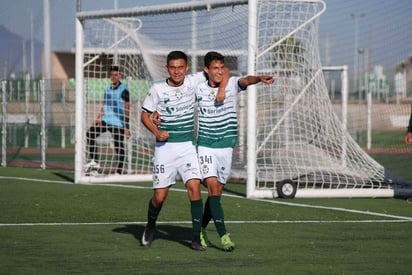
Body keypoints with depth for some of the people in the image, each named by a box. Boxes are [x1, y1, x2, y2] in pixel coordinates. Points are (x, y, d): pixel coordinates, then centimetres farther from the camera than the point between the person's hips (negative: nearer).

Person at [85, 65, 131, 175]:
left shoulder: (123, 90, -8)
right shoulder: (107, 90, 13)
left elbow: (127, 110, -9)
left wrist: (126, 127, -13)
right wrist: (99, 118, 5)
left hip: (118, 123, -6)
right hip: (106, 120, 6)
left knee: (119, 147, -1)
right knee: (90, 134, -9)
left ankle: (119, 171, 7)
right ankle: (94, 161, -5)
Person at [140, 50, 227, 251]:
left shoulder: (192, 82, -1)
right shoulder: (158, 89, -3)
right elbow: (145, 115, 5)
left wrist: (221, 89, -11)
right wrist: (156, 132, -12)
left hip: (187, 146, 1)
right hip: (165, 146, -1)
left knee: (194, 187, -17)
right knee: (160, 196, 0)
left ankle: (196, 238, -11)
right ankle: (150, 227, 31)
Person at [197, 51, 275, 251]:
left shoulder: (232, 84, -2)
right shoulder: (198, 89, 0)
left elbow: (246, 80, -24)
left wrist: (260, 78, -46)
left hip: (226, 147, 1)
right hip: (205, 146, -1)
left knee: (217, 192, 8)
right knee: (213, 187, -16)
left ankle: (201, 229, 28)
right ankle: (223, 235, -21)